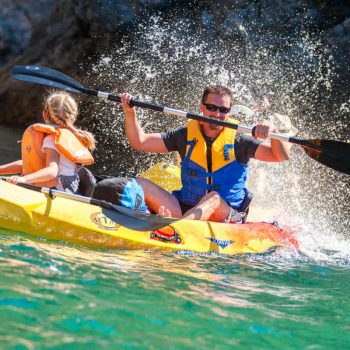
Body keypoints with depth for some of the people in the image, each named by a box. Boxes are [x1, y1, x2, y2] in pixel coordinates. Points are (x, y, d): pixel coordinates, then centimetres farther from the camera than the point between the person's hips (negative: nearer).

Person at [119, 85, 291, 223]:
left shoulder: (238, 141, 1)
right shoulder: (186, 136, 8)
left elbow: (282, 156, -7)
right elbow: (140, 142, 6)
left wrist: (273, 131, -25)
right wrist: (130, 113, -8)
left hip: (229, 216, -2)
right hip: (186, 209, 3)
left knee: (214, 199, -38)